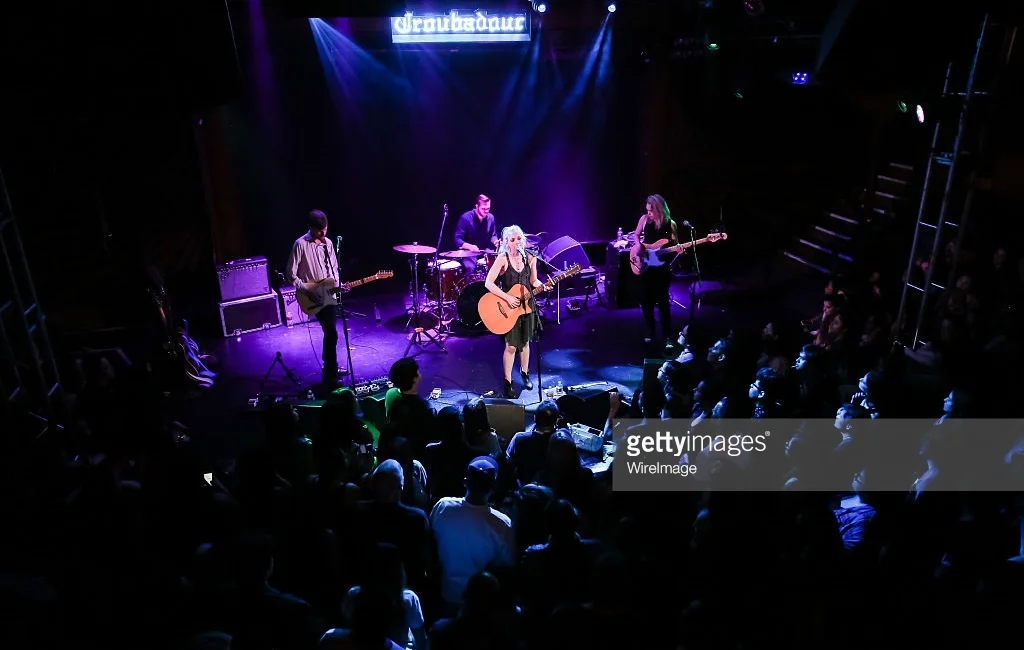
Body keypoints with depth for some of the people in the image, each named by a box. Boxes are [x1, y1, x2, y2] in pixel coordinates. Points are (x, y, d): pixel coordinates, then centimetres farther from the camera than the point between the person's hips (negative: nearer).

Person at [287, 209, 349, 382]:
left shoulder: (327, 243, 8)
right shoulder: (301, 244, -11)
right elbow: (291, 275, -10)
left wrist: (337, 285, -1)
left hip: (330, 295, 7)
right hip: (315, 298, -7)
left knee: (330, 332, 14)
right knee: (331, 334, -10)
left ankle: (331, 367, 28)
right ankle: (330, 374, -1)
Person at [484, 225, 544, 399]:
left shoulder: (529, 258, 0)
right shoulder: (502, 259, -14)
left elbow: (533, 281, 11)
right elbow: (488, 283, -20)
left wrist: (543, 286, -11)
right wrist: (508, 298, -23)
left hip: (526, 305, 4)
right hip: (508, 307, -4)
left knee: (525, 342, 17)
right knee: (511, 346, -3)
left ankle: (524, 373, 38)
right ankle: (507, 382, 10)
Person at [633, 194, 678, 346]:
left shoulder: (670, 224, -7)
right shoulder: (644, 219, -2)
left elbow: (675, 245, 2)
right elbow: (636, 236, 13)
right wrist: (640, 245, -6)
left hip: (661, 267, -3)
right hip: (645, 265, 3)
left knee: (662, 300, -2)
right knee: (645, 300, 7)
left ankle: (667, 334, 8)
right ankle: (650, 332, 23)